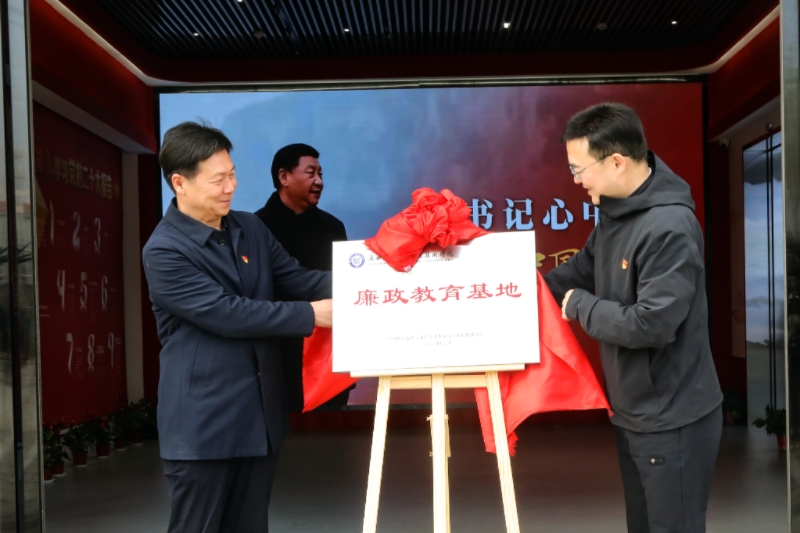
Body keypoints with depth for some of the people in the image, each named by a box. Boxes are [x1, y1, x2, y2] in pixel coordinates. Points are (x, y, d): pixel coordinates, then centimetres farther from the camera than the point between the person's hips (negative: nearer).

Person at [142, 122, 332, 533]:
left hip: (259, 415, 7)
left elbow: (298, 280, 6)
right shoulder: (164, 252, -14)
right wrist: (310, 315, -20)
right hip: (203, 422, -7)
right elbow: (226, 314, -21)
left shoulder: (250, 229, 9)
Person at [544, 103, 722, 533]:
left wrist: (579, 306, -17)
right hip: (632, 411, 9)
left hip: (673, 421, -9)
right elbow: (580, 271, 16)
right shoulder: (616, 213, 5)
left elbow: (651, 324, -30)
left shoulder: (670, 227, -25)